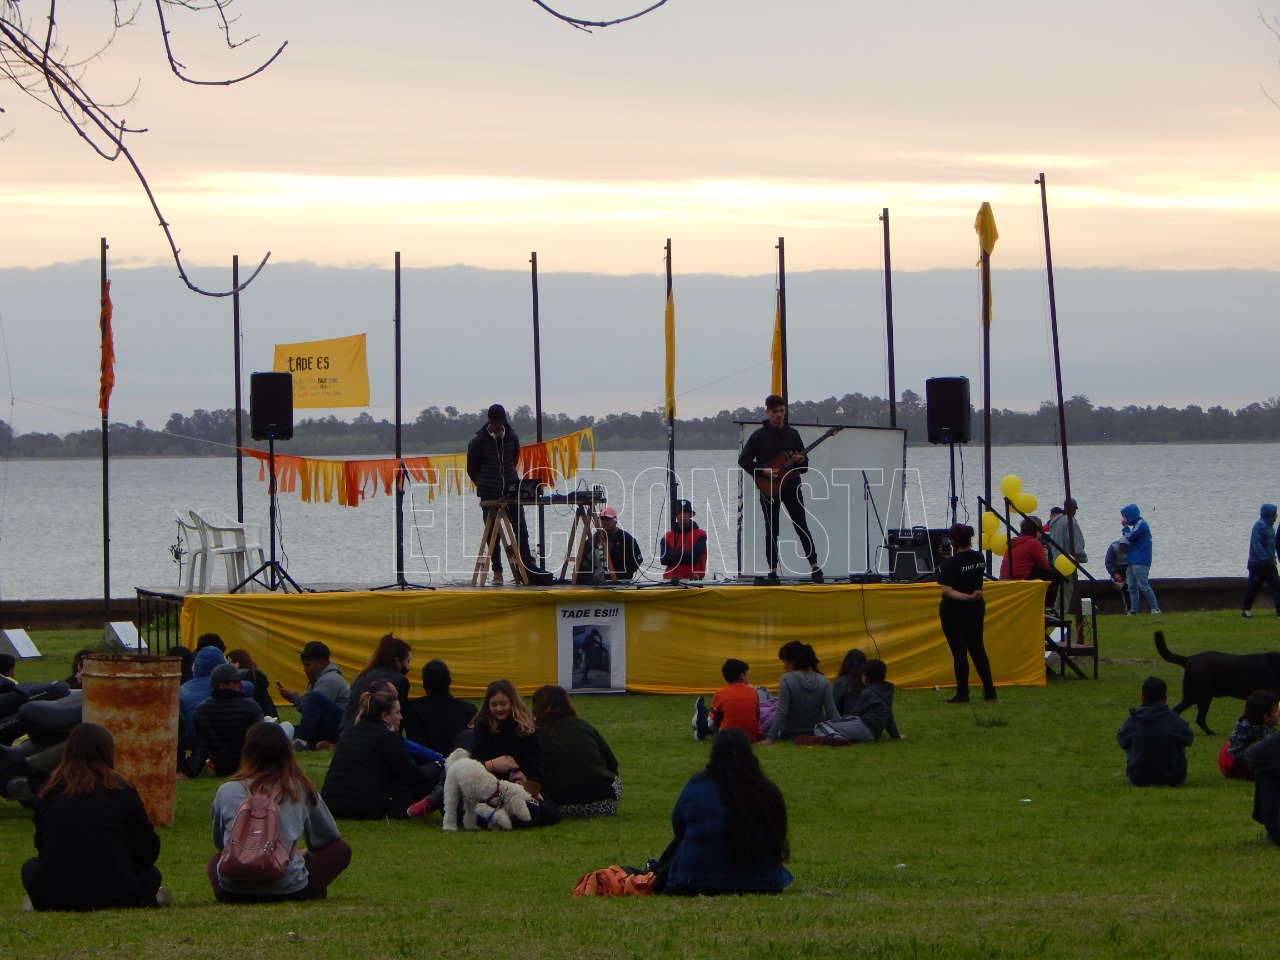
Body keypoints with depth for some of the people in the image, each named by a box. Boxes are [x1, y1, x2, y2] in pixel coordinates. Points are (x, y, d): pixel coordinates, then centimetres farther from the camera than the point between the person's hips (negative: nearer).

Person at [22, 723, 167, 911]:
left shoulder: (49, 792, 7)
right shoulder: (122, 791, 1)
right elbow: (148, 852, 7)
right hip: (114, 896, -1)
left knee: (31, 867, 34)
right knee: (151, 874, 30)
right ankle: (147, 900, 3)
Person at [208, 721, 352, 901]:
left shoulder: (226, 791, 6)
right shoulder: (301, 789, 5)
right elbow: (329, 836, 21)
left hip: (233, 892, 1)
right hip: (289, 891, -1)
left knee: (214, 861, 36)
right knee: (342, 849, 20)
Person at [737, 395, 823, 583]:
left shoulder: (792, 434, 7)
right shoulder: (759, 435, -2)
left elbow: (804, 465, 10)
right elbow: (743, 460, -4)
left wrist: (801, 462, -14)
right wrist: (763, 471, -16)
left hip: (791, 485, 2)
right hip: (769, 489, -2)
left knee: (802, 527, -3)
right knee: (772, 531, 1)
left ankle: (815, 567, -3)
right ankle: (773, 570, 7)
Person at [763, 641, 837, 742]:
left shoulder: (787, 680, -19)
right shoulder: (823, 681, -8)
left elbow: (781, 713, -22)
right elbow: (832, 713, -10)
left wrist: (769, 738, -22)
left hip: (790, 736, -5)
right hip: (817, 735, 5)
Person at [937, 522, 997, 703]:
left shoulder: (951, 563, -17)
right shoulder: (979, 558, 1)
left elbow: (946, 590, -24)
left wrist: (966, 597, -23)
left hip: (954, 611, -6)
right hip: (976, 609, 6)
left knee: (959, 651, -1)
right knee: (977, 649, 15)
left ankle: (962, 693, 1)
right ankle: (989, 690, 17)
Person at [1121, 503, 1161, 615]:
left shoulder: (1140, 525, -10)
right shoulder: (1137, 525, 18)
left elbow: (1128, 539, -14)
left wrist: (1125, 527, -4)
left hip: (1140, 563, -10)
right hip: (1132, 562, 10)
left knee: (1143, 586, -11)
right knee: (1132, 588, 6)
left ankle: (1155, 609, -9)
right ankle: (1133, 611, 6)